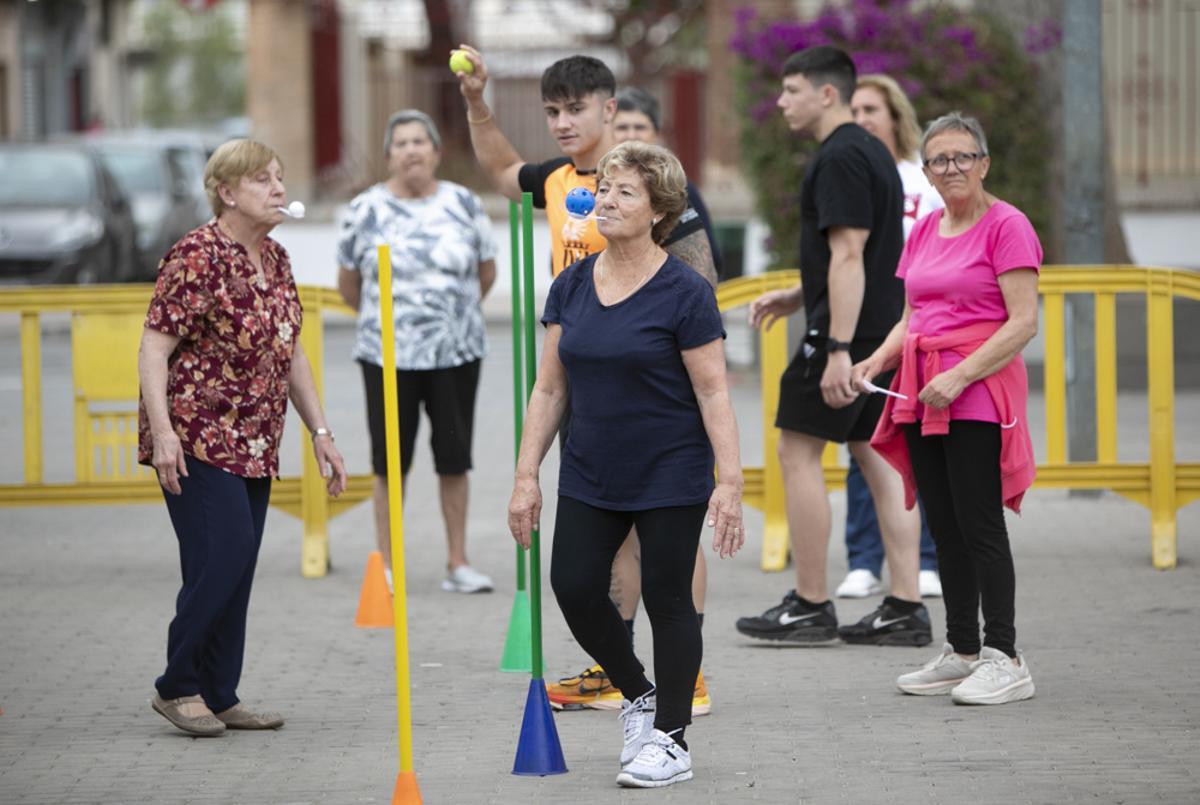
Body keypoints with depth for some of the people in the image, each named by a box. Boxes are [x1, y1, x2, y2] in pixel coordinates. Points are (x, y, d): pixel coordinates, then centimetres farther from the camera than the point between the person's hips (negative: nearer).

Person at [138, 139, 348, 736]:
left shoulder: (275, 260, 13)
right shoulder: (198, 256, -12)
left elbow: (290, 354, 20)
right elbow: (154, 347, -16)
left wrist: (319, 432, 16)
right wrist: (161, 430, -24)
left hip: (255, 446, 8)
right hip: (198, 442, -8)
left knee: (235, 573, 7)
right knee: (221, 560, -15)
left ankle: (218, 696, 13)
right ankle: (177, 686, -2)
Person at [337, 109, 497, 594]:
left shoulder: (464, 205, 2)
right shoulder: (365, 210, -1)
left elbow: (486, 272, 13)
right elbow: (348, 285, 10)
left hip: (456, 353, 1)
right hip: (388, 355, -1)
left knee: (454, 458, 4)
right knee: (390, 463, 1)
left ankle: (457, 564, 12)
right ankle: (386, 567, 10)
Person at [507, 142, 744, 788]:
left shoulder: (684, 292, -10)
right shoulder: (571, 287, 5)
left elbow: (713, 394, -10)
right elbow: (550, 389, 9)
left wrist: (729, 481, -16)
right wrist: (527, 475, 6)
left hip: (671, 477, -5)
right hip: (591, 476, 5)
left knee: (666, 599, 1)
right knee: (574, 587, -2)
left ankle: (670, 739, 13)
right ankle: (639, 697, 23)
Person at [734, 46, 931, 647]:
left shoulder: (840, 159, -15)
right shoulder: (870, 152, 18)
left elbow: (848, 256, -21)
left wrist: (837, 349, -24)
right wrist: (796, 297, 24)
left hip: (848, 330, -10)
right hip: (885, 328, 10)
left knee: (798, 453, -3)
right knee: (879, 459, 8)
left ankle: (809, 606, 0)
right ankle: (905, 609, 5)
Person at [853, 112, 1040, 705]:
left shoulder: (1006, 226, -7)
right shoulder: (923, 232, 15)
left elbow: (1023, 322, -13)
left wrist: (959, 377, -20)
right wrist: (876, 361, 1)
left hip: (979, 392, -7)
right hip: (922, 395, 7)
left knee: (978, 523, -9)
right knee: (943, 526, 9)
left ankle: (1003, 659, -5)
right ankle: (961, 651, 16)